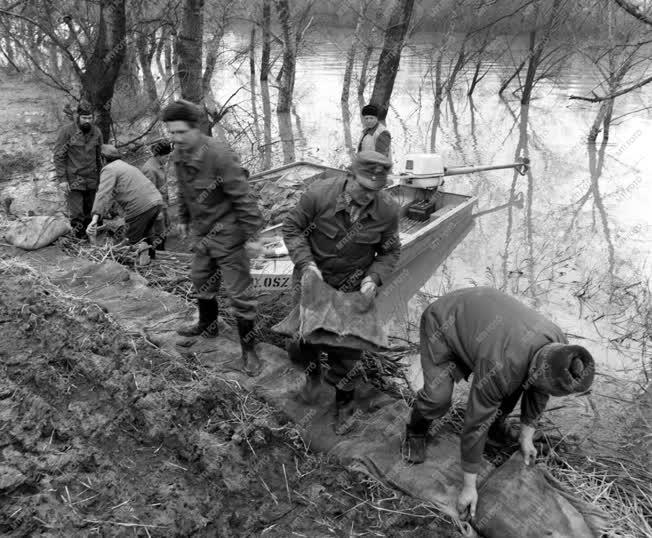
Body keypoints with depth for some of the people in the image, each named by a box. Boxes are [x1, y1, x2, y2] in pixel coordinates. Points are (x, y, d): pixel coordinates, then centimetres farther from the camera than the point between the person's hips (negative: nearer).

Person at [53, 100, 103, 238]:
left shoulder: (96, 132, 7)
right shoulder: (66, 131, -6)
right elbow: (59, 156, -5)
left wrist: (99, 177, 13)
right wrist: (62, 179, -11)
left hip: (91, 180, 4)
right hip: (74, 179, -4)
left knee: (89, 213, 7)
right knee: (77, 215, -5)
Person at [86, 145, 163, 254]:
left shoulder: (109, 169, -1)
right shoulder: (126, 166, 30)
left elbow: (103, 194, -17)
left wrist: (95, 219, -26)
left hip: (140, 208, -9)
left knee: (134, 242, 5)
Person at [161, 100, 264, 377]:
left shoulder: (219, 154, -25)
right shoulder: (178, 155, -1)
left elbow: (242, 196, -23)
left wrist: (251, 235, -21)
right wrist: (183, 219, 24)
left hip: (227, 234, -8)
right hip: (201, 232, 8)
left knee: (239, 293, 0)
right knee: (201, 281, 24)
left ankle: (248, 349, 13)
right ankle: (207, 325, 48)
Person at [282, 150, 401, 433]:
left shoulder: (388, 210, -18)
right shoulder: (320, 193, -25)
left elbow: (390, 251, -2)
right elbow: (292, 228, -11)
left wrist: (374, 277, -20)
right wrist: (306, 262, -23)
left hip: (354, 288, 0)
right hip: (314, 279, 0)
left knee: (347, 347, 5)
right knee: (308, 333, 15)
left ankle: (344, 403, 31)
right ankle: (312, 375, 50)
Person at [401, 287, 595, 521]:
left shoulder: (557, 347, -19)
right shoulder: (500, 369, -40)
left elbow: (537, 389, 1)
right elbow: (475, 424, -30)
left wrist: (526, 436, 9)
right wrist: (469, 486, -19)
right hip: (443, 323, -6)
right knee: (438, 397, -22)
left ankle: (496, 425, 22)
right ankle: (416, 431, 9)